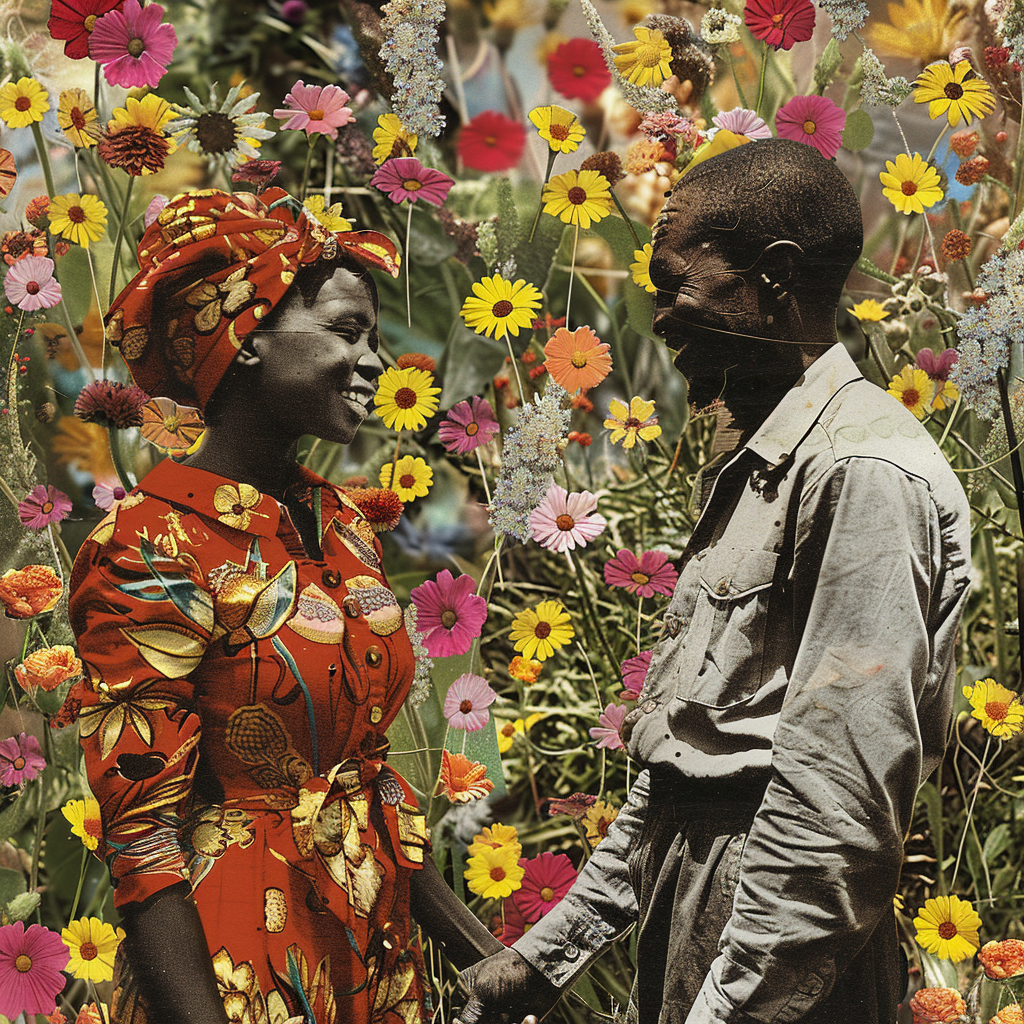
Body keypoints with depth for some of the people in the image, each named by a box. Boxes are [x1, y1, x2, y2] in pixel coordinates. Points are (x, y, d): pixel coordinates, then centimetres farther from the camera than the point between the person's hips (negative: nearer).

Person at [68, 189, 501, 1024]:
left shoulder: (342, 525, 6)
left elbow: (367, 768, 12)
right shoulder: (155, 553, -16)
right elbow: (142, 841, -18)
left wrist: (476, 949, 9)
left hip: (377, 948, 7)